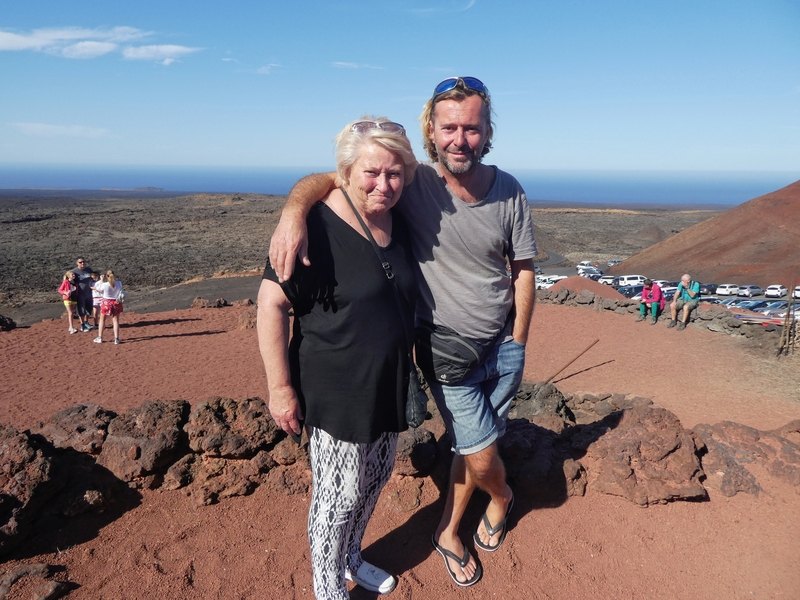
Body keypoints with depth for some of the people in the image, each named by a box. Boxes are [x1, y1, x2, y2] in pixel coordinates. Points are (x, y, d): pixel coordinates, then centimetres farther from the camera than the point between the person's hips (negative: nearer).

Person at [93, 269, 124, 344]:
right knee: (115, 321, 10)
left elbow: (97, 288, 1)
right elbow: (121, 294, -2)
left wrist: (101, 280, 8)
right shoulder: (119, 283, -12)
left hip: (106, 303, -1)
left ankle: (99, 338, 20)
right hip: (116, 303, 1)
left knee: (102, 320, 16)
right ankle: (116, 339, 7)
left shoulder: (104, 285, -17)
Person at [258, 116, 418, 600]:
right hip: (337, 392, -7)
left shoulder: (399, 225, 2)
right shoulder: (318, 226, -21)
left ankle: (352, 558, 48)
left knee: (376, 480, 22)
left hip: (389, 387, 8)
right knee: (340, 495, 8)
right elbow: (271, 305, -19)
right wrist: (281, 388, -19)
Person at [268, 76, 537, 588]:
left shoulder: (510, 192, -8)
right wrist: (294, 211, -40)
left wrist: (518, 344, 0)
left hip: (504, 345, 3)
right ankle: (502, 497, 42)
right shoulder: (413, 184, -17)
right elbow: (325, 179, -18)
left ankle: (449, 532, 43)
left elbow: (524, 270, 0)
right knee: (481, 456, 3)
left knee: (474, 445, 16)